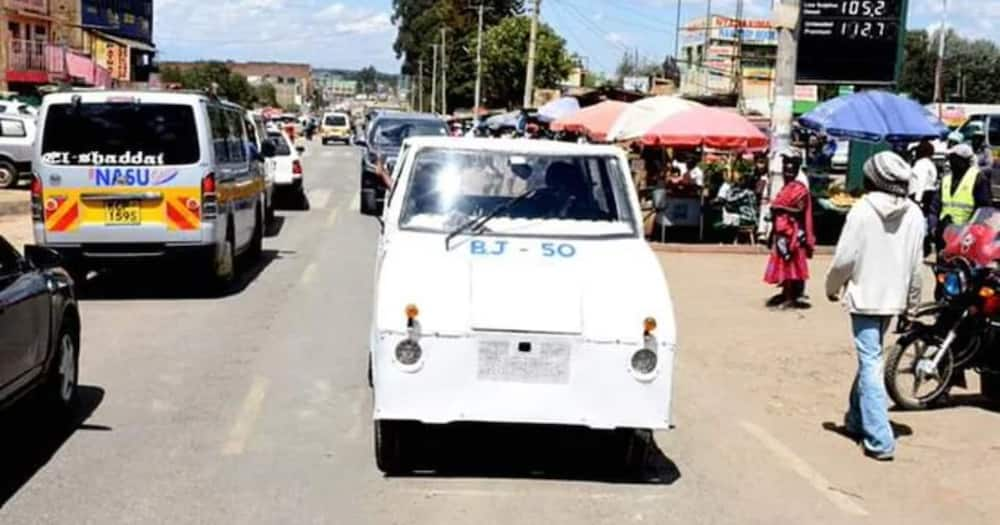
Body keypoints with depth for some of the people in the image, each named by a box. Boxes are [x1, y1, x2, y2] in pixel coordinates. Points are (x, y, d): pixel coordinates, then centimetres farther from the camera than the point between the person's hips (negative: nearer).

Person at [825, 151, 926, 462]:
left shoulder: (863, 210, -14)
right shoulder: (914, 214, 0)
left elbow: (845, 258, -12)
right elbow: (916, 264, 4)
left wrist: (832, 287, 5)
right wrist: (912, 301, 16)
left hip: (865, 296, -5)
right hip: (894, 297, 5)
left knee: (870, 364, -4)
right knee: (870, 359, 21)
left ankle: (879, 440, -9)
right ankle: (857, 419, 34)